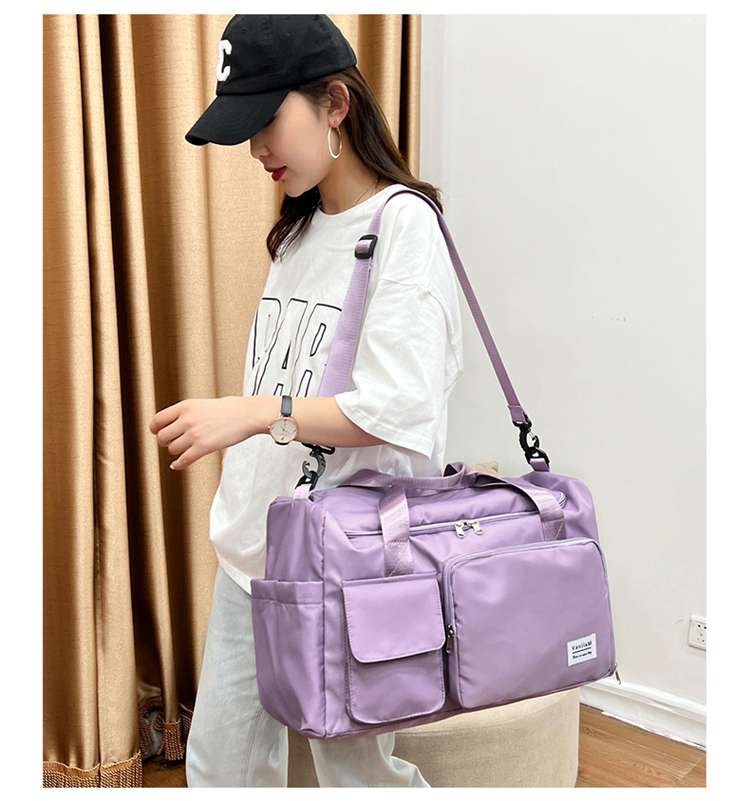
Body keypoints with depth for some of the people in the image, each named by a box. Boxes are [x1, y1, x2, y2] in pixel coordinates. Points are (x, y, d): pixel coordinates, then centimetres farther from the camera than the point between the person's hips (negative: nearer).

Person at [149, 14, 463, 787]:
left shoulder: (401, 222, -12)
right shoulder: (296, 230, 12)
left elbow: (402, 409, -21)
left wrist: (255, 411, -29)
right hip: (253, 550, 8)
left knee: (354, 766, 7)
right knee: (218, 761, 15)